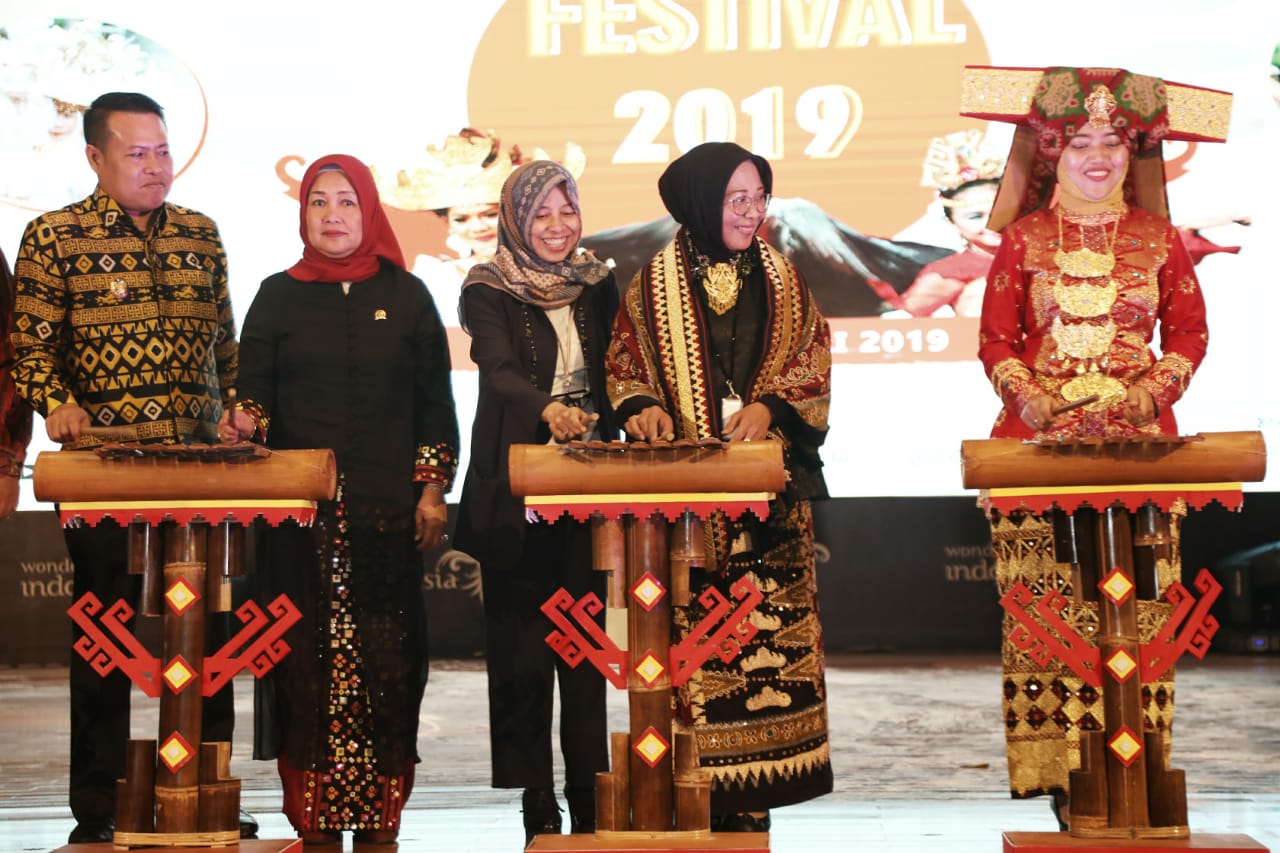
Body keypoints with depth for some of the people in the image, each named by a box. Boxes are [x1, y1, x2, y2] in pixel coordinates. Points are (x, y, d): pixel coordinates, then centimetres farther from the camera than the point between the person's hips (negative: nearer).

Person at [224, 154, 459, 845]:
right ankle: (314, 822, 4)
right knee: (308, 658, -2)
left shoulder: (405, 295, 9)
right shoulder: (278, 296, 9)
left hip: (386, 510, 0)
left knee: (384, 660, -1)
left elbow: (434, 400, 8)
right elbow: (253, 389, 7)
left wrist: (432, 490, 1)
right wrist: (244, 421, -15)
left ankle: (379, 822, 6)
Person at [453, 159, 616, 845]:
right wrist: (548, 408, -38)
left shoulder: (596, 285, 12)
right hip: (516, 495, -3)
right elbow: (499, 368, -19)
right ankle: (538, 807, 9)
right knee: (523, 648, 1)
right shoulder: (488, 292, -1)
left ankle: (590, 806, 9)